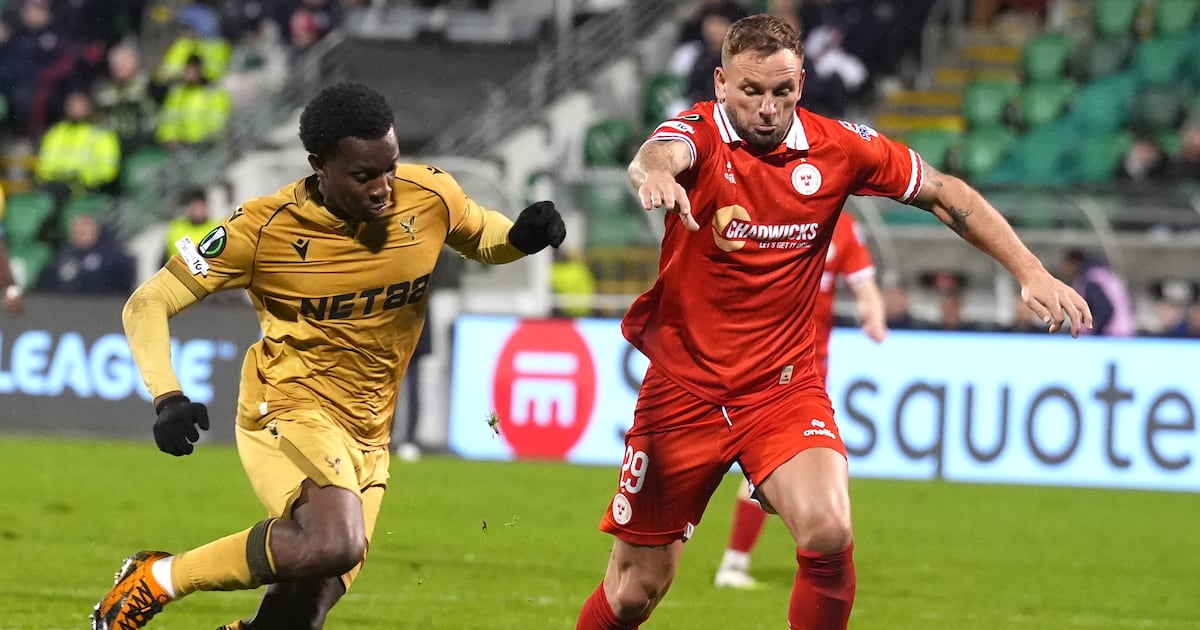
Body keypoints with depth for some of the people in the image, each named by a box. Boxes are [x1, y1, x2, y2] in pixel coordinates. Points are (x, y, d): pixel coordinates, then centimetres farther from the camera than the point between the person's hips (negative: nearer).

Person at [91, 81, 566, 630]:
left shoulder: (430, 197, -6)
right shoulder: (264, 228, -16)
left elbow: (483, 240, 17)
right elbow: (148, 304, -9)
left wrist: (523, 236, -7)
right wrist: (166, 397, -26)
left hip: (367, 436, 6)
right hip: (289, 413, -5)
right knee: (336, 543, -34)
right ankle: (158, 580, -14)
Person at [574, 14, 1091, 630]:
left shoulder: (836, 147, -3)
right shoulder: (700, 134, -11)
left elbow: (944, 193, 9)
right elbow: (658, 155, -36)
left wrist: (1031, 272, 1)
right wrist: (655, 173, -61)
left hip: (785, 387, 1)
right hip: (684, 388, -1)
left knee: (828, 532, -26)